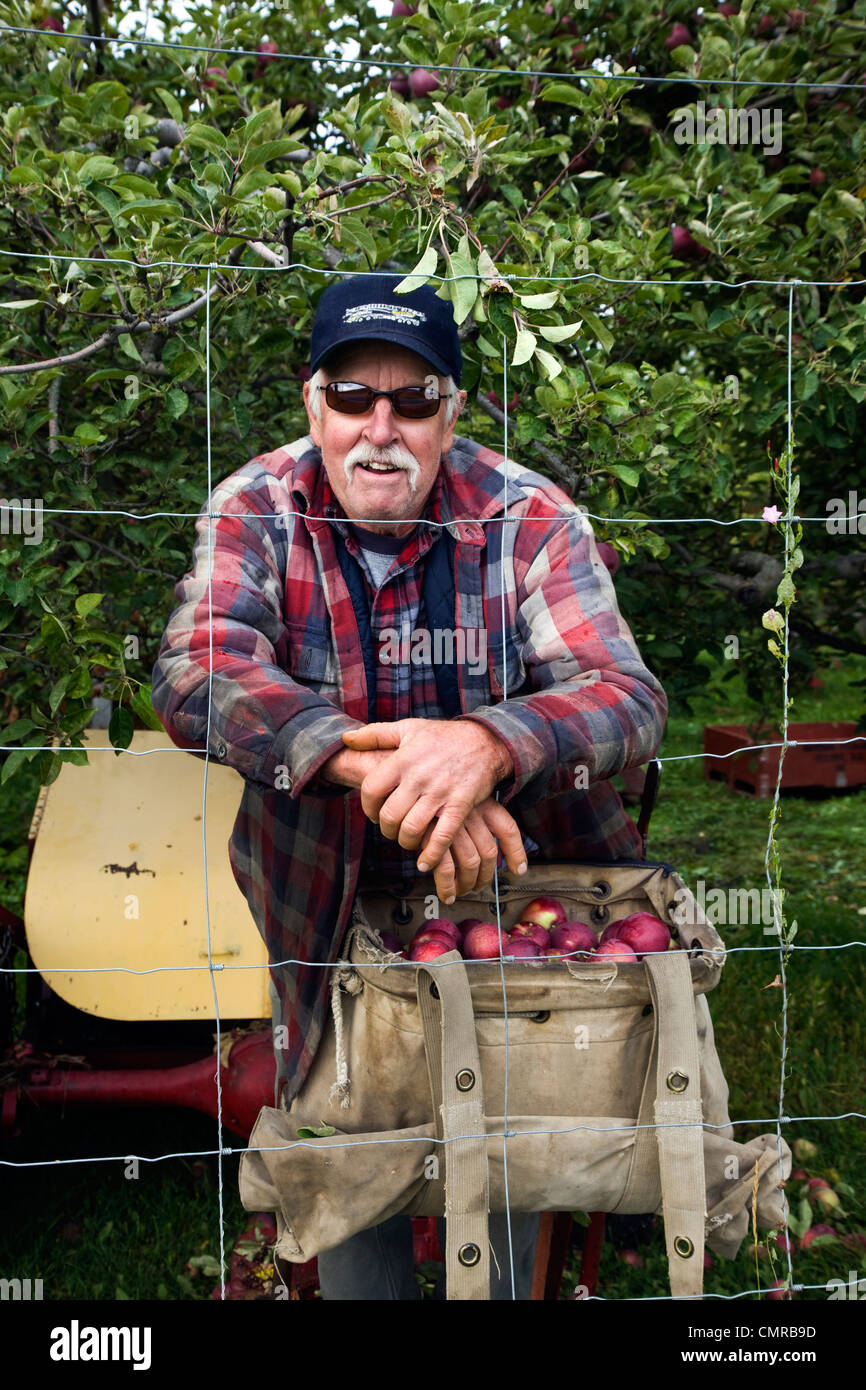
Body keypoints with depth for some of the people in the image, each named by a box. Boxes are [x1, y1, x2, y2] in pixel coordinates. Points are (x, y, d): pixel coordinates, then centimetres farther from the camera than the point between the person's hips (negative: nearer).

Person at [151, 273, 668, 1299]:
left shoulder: (529, 518, -14)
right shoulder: (255, 511, -12)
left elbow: (628, 697, -24)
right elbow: (195, 680, -28)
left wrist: (485, 744, -46)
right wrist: (375, 770, -44)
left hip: (511, 874, 0)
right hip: (326, 891, 0)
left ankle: (506, 1284, 41)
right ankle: (357, 1287, 39)